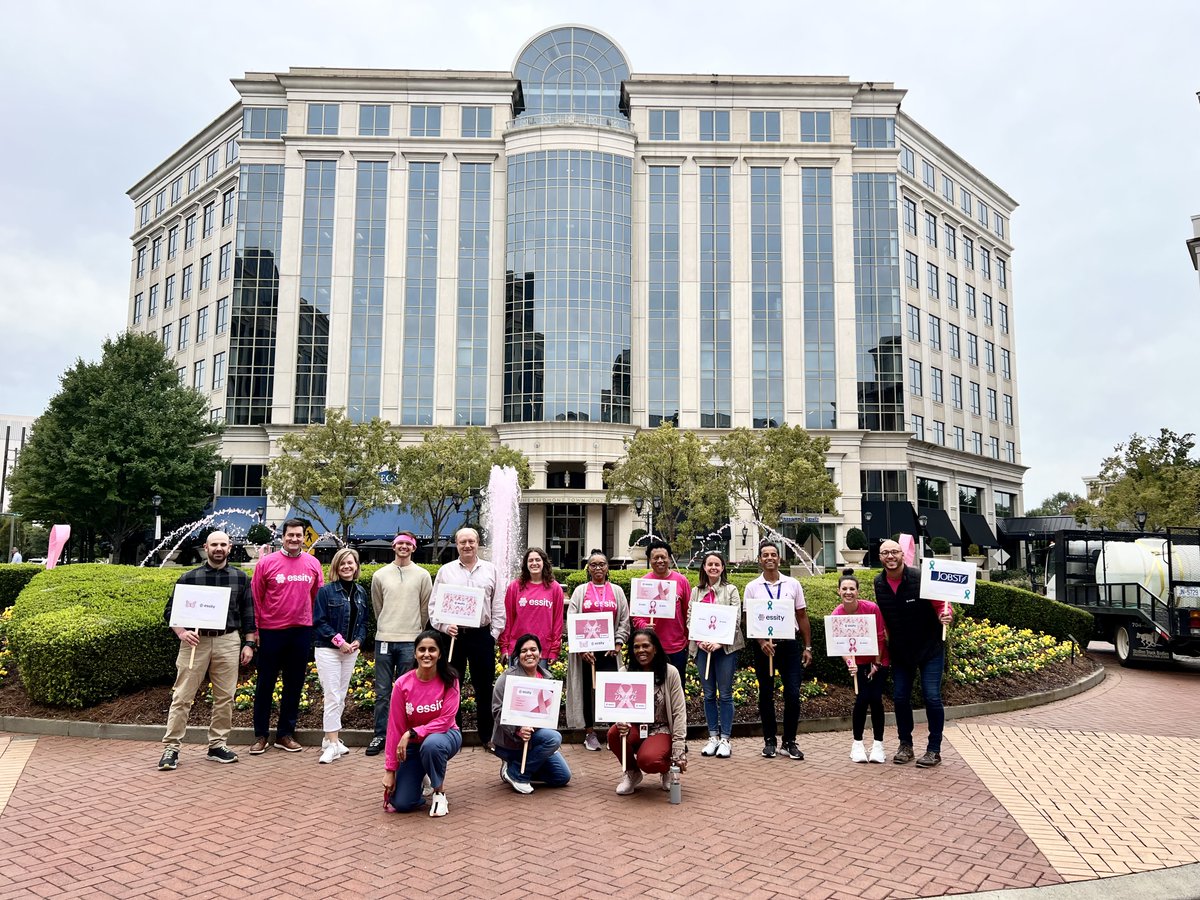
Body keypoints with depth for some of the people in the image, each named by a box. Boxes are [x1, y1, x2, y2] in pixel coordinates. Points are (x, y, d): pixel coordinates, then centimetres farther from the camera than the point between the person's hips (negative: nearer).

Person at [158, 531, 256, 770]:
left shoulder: (240, 578, 7)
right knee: (182, 696, -1)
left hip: (228, 641, 2)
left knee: (225, 697, 6)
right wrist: (181, 632, -11)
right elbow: (170, 610, 5)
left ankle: (217, 745, 18)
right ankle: (171, 748, 7)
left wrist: (248, 644, 4)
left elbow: (248, 613, 9)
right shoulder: (189, 577, 2)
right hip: (196, 641, -1)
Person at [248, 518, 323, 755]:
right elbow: (255, 597, 0)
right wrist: (254, 628, -1)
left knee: (294, 684, 10)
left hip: (301, 632, 2)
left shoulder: (313, 564, 3)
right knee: (265, 684, 7)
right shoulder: (267, 562, -4)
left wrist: (316, 626, 6)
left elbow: (318, 598, 10)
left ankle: (285, 734, 21)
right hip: (271, 631, -2)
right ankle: (260, 735, 19)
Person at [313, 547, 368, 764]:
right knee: (333, 697, -8)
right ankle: (333, 744, -4)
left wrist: (358, 641, -5)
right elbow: (319, 622, -10)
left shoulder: (360, 592, 8)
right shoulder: (326, 591, -7)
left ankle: (330, 739, 21)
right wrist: (339, 641, -16)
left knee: (341, 697, 11)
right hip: (328, 650, -5)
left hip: (351, 651, 5)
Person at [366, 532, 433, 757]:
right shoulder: (380, 575, 6)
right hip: (384, 639, 1)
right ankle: (380, 735, 15)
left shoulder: (422, 575, 2)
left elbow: (426, 608, 8)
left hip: (410, 642, -1)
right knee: (382, 692, 6)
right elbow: (377, 607, 16)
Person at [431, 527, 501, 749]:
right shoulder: (445, 571, 6)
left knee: (484, 687, 6)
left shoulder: (490, 570, 8)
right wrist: (444, 626, -10)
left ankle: (487, 735, 16)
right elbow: (435, 604, 4)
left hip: (482, 635, 0)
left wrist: (494, 633, 1)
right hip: (453, 635, 0)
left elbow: (498, 605, 8)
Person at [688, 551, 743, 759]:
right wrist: (700, 640, -11)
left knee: (725, 694, 1)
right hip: (702, 647, 3)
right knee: (709, 694, 8)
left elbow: (736, 619, -6)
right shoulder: (696, 591, 10)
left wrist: (719, 642, -16)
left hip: (725, 647, -3)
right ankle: (713, 737, 17)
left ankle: (725, 739, 8)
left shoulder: (731, 590, 1)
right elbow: (690, 618, 5)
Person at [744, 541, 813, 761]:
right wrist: (762, 642, -15)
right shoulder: (752, 588, 2)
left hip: (790, 644, 0)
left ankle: (790, 741, 14)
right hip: (763, 645, 0)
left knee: (793, 694, -2)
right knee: (766, 694, 8)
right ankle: (769, 740, 20)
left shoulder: (793, 584, 5)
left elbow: (802, 617, 8)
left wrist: (807, 647, 4)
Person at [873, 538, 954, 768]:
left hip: (930, 648, -4)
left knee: (931, 697, -6)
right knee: (900, 698, 7)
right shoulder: (879, 583, -3)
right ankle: (905, 745, 23)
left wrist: (945, 615, -32)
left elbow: (941, 604, -10)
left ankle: (934, 750, 7)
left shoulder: (921, 578, -18)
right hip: (900, 651, 4)